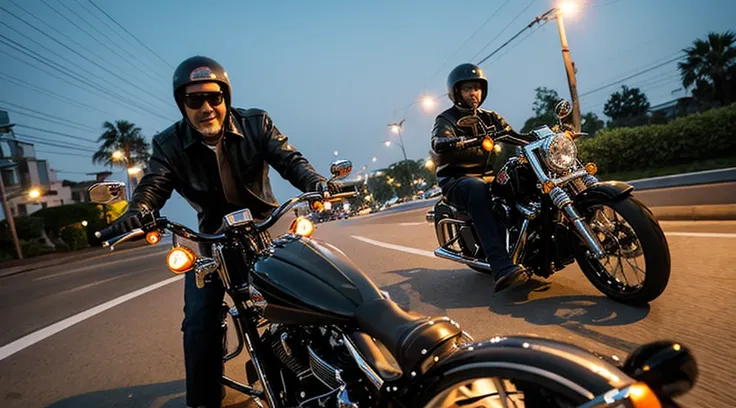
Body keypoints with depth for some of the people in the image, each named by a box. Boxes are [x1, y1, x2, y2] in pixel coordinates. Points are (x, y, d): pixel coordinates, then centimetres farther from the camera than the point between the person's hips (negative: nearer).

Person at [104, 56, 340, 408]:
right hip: (212, 237, 1)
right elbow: (154, 185, -19)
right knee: (199, 322, -4)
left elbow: (288, 159, -17)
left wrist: (314, 182, -39)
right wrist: (135, 213, -43)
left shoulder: (256, 123, -8)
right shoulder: (168, 144, -6)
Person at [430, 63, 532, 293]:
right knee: (478, 189, -39)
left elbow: (514, 136, 5)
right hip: (456, 181, -5)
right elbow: (439, 144, -23)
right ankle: (501, 267, -48)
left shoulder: (490, 118, 18)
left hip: (488, 176, 6)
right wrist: (469, 142, -42)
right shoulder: (446, 120, 0)